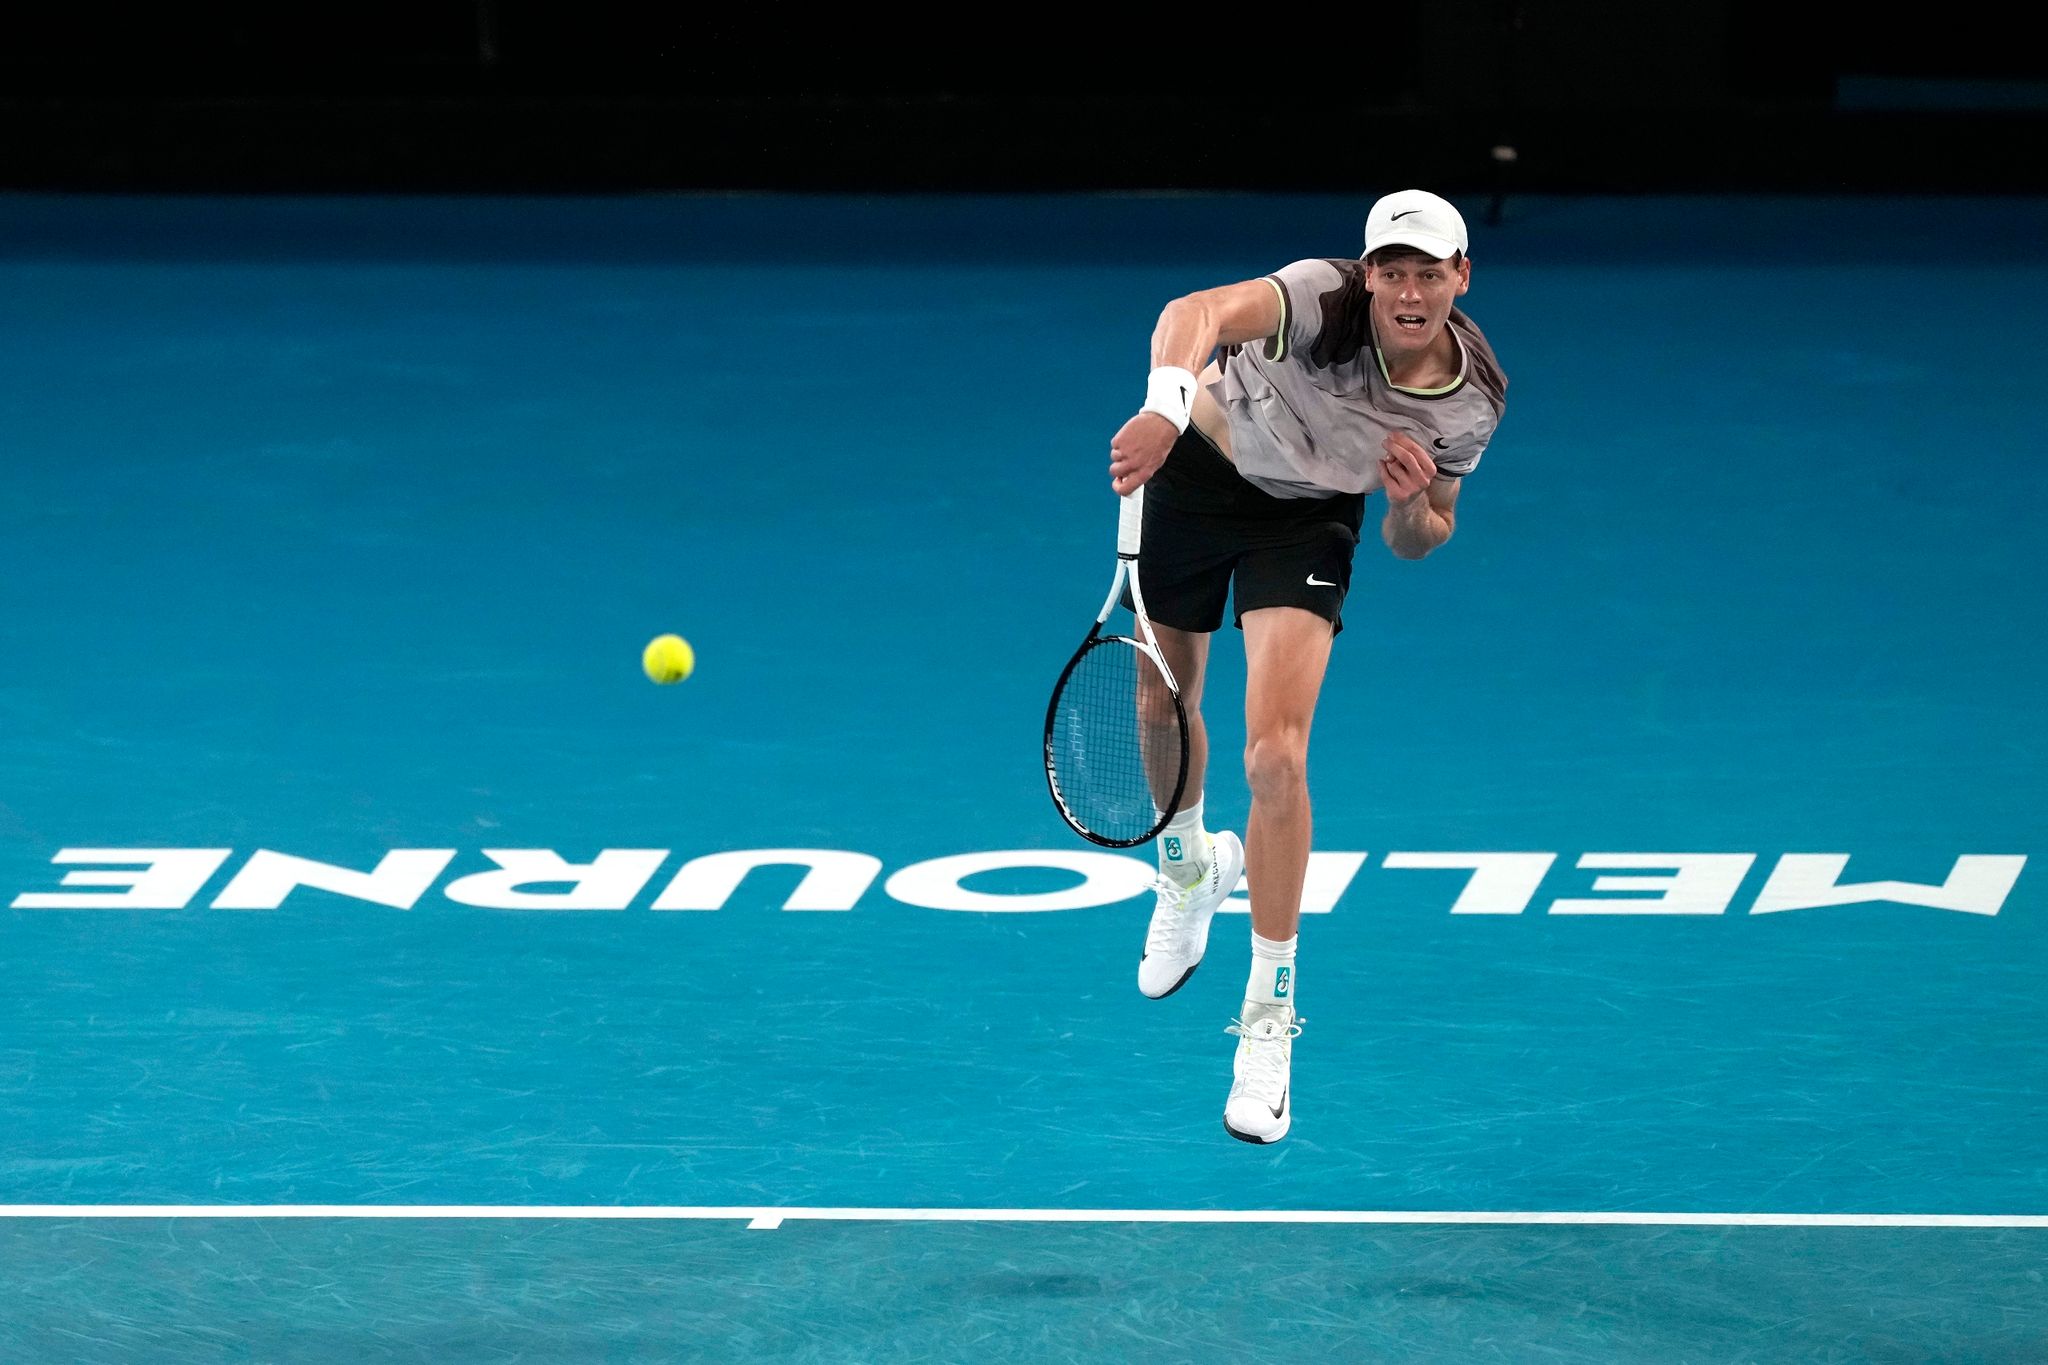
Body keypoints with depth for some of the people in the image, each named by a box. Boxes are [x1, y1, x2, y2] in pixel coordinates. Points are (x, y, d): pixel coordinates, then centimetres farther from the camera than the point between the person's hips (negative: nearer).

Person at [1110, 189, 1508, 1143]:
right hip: (1194, 470, 0)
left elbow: (1418, 539, -4)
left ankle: (1268, 1024, -4)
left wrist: (1413, 503, -28)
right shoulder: (1323, 300, -34)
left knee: (1277, 757, -17)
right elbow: (1199, 312, -54)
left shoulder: (1472, 403, -21)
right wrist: (1165, 403, -74)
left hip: (1307, 519, 0)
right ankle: (1187, 870, 55)